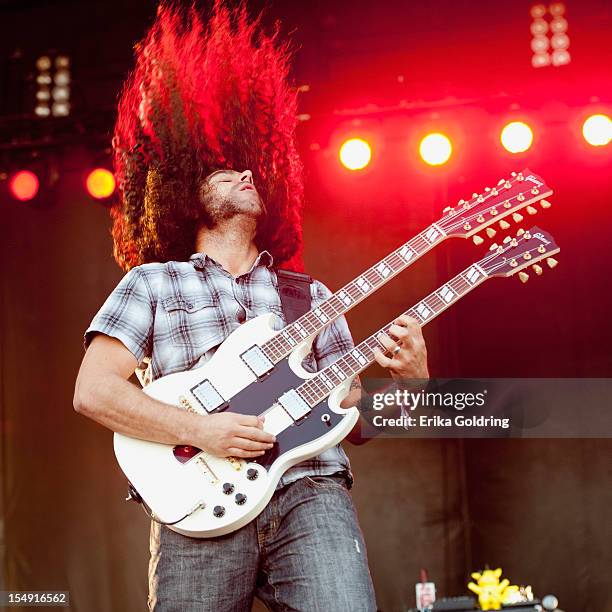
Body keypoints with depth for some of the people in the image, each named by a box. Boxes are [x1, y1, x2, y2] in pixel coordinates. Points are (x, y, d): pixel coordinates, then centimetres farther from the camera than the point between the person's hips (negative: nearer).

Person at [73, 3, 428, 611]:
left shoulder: (310, 296, 23)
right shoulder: (151, 283, 13)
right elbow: (93, 391, 1)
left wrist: (407, 378, 0)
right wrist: (200, 431, -11)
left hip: (311, 492, 2)